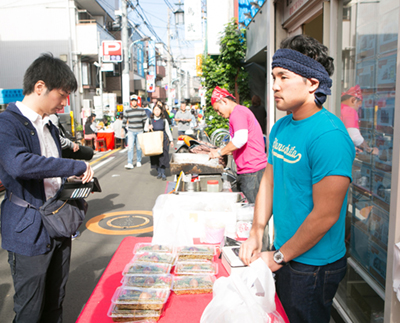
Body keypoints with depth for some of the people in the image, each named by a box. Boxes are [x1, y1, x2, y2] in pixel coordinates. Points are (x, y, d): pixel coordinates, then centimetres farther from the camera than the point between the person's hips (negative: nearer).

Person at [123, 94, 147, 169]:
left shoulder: (141, 110, 3)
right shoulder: (127, 111, 4)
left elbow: (145, 120, 6)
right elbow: (124, 121, 11)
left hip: (140, 131, 1)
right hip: (131, 131, 0)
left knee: (139, 147, 6)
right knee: (130, 147, -10)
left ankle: (139, 162, 22)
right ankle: (130, 163, -11)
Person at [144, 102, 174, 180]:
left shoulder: (164, 120, 4)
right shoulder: (149, 120, 5)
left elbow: (168, 131, 12)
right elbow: (145, 129, 7)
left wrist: (171, 140, 13)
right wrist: (148, 128, -17)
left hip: (163, 140, -1)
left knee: (163, 156, -8)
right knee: (155, 157, 4)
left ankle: (163, 173, 0)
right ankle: (159, 172, 18)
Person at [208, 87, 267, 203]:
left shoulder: (238, 112, -10)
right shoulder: (241, 111, 22)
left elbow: (240, 139, -25)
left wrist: (220, 152, -14)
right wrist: (226, 152, 19)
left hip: (251, 171, -10)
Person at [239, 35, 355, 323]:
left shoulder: (328, 135, -25)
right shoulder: (280, 127, 2)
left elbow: (325, 215, -25)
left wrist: (279, 257, -16)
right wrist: (256, 234, 2)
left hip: (314, 265, -8)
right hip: (286, 255, 8)